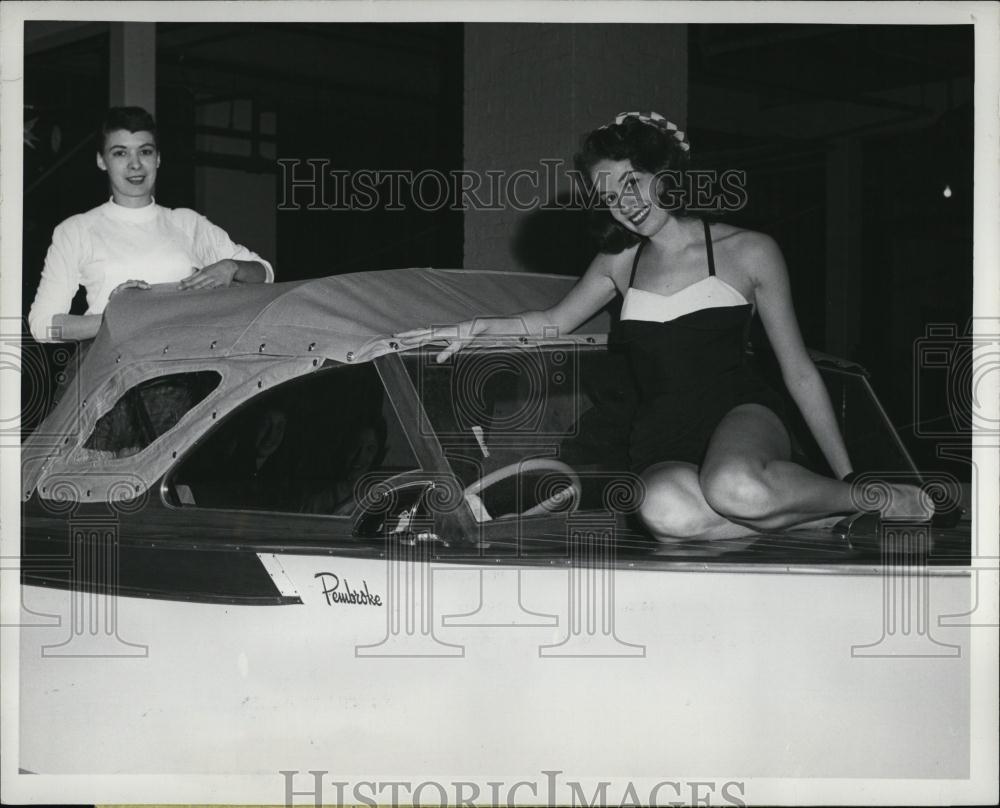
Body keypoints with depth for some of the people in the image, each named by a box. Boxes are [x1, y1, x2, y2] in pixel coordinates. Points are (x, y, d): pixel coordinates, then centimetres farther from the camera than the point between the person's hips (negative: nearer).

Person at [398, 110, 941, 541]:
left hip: (740, 414, -2)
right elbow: (554, 323, 32)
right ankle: (816, 514, -24)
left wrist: (848, 477, 7)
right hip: (662, 445, 3)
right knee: (665, 510, -39)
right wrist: (479, 327, 12)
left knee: (732, 486, -43)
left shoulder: (748, 252, 7)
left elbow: (799, 372, 8)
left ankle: (866, 500, -16)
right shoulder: (619, 263, 19)